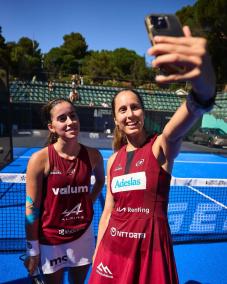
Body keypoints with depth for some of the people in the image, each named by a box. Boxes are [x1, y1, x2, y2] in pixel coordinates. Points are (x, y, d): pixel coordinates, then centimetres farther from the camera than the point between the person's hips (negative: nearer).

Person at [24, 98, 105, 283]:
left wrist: (89, 202, 2)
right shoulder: (40, 159, -19)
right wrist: (33, 250, -8)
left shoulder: (92, 155, -10)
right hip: (50, 241, -2)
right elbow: (32, 208, -13)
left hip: (83, 236, 3)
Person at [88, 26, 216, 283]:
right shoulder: (113, 160, 2)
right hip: (112, 250, 4)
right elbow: (108, 210, 10)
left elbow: (196, 109, -34)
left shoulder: (162, 145, -13)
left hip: (150, 251, -4)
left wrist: (203, 80, -55)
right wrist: (97, 253, 14)